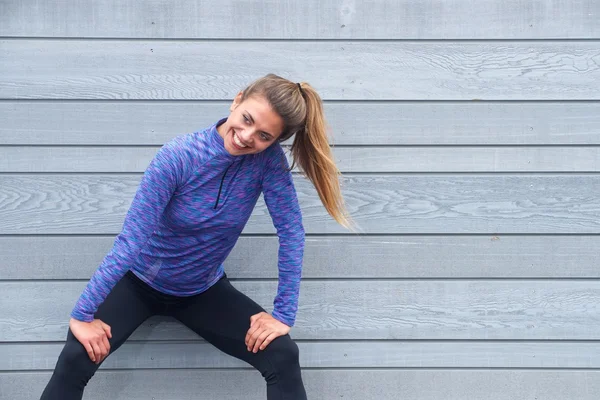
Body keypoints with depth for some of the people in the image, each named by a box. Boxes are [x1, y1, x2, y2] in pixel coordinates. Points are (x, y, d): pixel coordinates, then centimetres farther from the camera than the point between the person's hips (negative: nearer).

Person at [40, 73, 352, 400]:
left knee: (283, 357, -14)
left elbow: (291, 232, -16)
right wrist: (82, 315, -26)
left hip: (203, 291, 3)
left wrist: (284, 314, -17)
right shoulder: (178, 157, -29)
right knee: (76, 358, -24)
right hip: (140, 283, -3)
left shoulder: (269, 158, -21)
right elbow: (130, 240, -28)